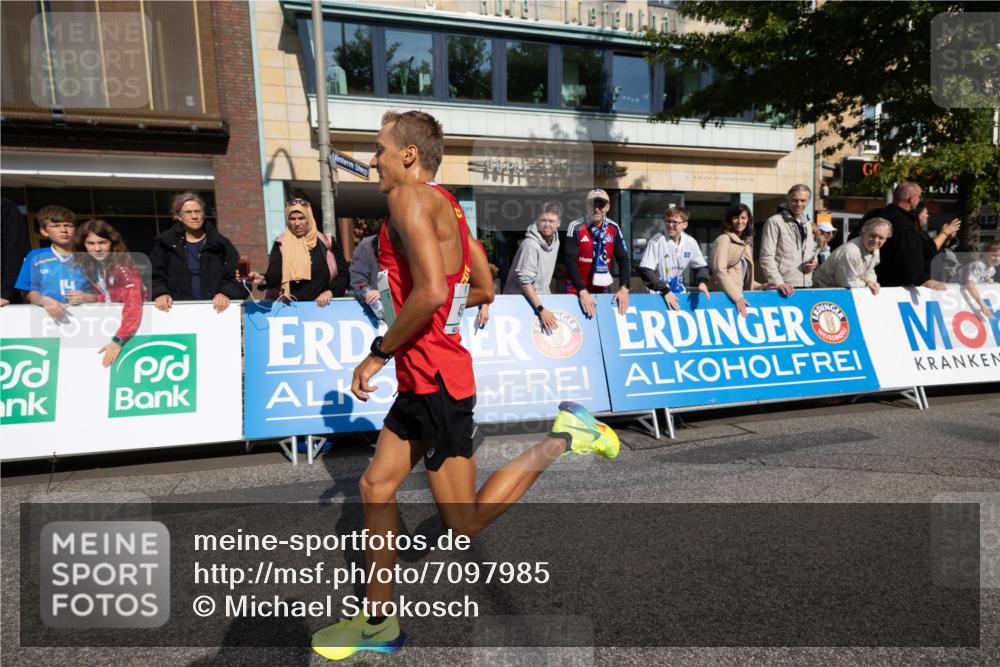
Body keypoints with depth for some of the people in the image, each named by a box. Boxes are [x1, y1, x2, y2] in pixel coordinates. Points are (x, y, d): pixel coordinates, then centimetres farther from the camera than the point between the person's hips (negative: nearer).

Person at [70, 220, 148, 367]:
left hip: (128, 315, -5)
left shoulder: (123, 265, -24)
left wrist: (117, 341, -40)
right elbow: (102, 295, 5)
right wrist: (86, 297, -15)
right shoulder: (85, 264, -5)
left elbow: (133, 306, -33)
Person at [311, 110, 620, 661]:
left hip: (435, 381, -10)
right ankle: (377, 620, 27)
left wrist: (379, 352, -16)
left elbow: (431, 291, -28)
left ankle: (561, 438, 8)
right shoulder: (445, 203, 14)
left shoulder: (409, 197, -13)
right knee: (376, 486, 15)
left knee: (465, 523, 3)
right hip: (424, 380, 10)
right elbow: (484, 290, 19)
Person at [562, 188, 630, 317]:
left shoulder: (614, 228, 0)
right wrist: (582, 291, -23)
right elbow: (570, 261, -16)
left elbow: (623, 259, 1)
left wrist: (624, 288, -12)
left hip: (602, 290, 4)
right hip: (577, 290, -3)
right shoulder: (576, 227, -12)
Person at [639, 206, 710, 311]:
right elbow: (645, 271, -19)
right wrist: (665, 291, -24)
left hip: (679, 292, 5)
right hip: (658, 295, -5)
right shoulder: (657, 241, -16)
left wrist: (703, 282, -10)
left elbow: (701, 266, 11)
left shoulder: (691, 242, -3)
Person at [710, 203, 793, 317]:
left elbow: (746, 280, 20)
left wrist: (767, 287, 4)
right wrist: (737, 297, -20)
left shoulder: (746, 245, 21)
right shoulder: (724, 240, -1)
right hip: (725, 298, -7)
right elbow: (719, 271, -13)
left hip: (741, 299, 7)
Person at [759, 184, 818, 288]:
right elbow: (766, 258, -11)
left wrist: (814, 262, 4)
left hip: (806, 285, 7)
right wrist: (779, 283, -20)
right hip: (785, 286, -7)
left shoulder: (806, 224, 17)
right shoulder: (774, 222, -5)